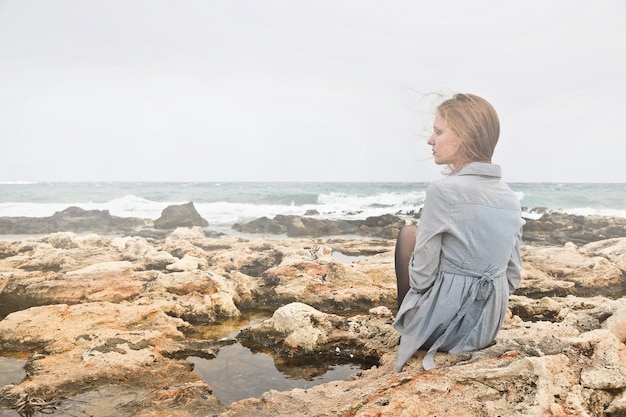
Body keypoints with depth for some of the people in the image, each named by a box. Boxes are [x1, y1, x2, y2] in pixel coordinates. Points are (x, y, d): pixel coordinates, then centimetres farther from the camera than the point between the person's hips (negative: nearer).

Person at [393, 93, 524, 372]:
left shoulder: (444, 190, -20)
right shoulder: (510, 198, 1)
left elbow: (422, 275, -15)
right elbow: (513, 275, 7)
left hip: (442, 327, -7)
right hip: (490, 325, 7)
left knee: (408, 234, 14)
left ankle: (406, 333, 23)